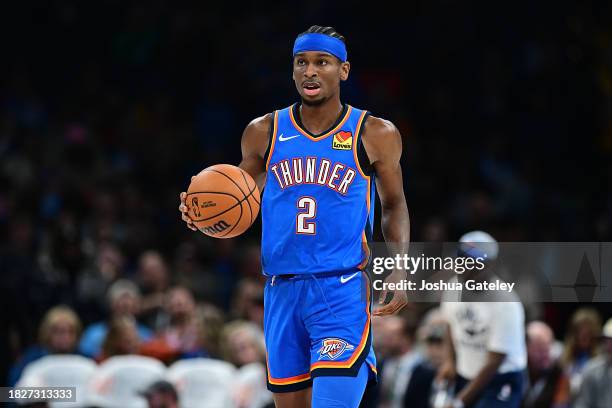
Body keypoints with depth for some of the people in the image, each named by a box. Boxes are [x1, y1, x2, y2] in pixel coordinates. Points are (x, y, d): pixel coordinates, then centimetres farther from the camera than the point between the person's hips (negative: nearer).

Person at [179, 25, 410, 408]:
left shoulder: (375, 135, 0)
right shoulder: (264, 132, 6)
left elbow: (394, 206, 12)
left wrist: (400, 267, -3)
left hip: (344, 290, -4)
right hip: (283, 290, 4)